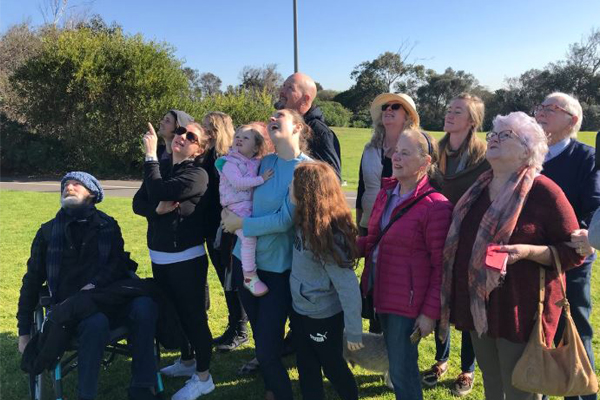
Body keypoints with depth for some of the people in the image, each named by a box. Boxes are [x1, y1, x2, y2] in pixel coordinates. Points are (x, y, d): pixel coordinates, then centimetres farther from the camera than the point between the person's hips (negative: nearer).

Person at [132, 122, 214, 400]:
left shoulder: (197, 175, -13)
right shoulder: (162, 168, 10)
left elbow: (158, 192, -23)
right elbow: (138, 203, 4)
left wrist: (150, 154, -14)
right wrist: (157, 209, -17)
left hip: (187, 258, -8)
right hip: (159, 256, 8)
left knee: (193, 315, 1)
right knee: (173, 312, 19)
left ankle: (203, 377, 16)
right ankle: (187, 361, 39)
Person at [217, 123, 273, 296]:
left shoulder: (257, 163, 13)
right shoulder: (229, 162, -5)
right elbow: (238, 182, -19)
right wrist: (261, 179, -20)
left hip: (254, 206, 7)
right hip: (237, 207, -7)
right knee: (249, 237, -21)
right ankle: (249, 277, -10)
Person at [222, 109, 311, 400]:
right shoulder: (263, 162, 3)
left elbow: (285, 220, -19)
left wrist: (240, 223, -12)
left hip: (279, 267, -5)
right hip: (246, 259, 5)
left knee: (268, 349, -1)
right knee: (260, 338, 19)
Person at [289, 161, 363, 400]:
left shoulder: (327, 232, -28)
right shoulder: (305, 222, -4)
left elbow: (347, 286, -26)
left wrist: (353, 330, -21)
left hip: (324, 316, -7)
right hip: (301, 310, 7)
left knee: (332, 366, 16)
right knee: (307, 368, 20)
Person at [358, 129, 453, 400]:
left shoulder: (435, 205, -17)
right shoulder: (385, 193, 5)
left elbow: (441, 266, -15)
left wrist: (430, 312, -15)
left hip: (408, 301, -7)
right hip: (381, 293, 7)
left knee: (402, 371, 6)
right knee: (396, 364, 22)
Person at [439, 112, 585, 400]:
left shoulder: (543, 191, -11)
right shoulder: (479, 189, 9)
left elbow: (573, 251, -9)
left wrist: (528, 251, -25)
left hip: (520, 310, -6)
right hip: (479, 305, 7)